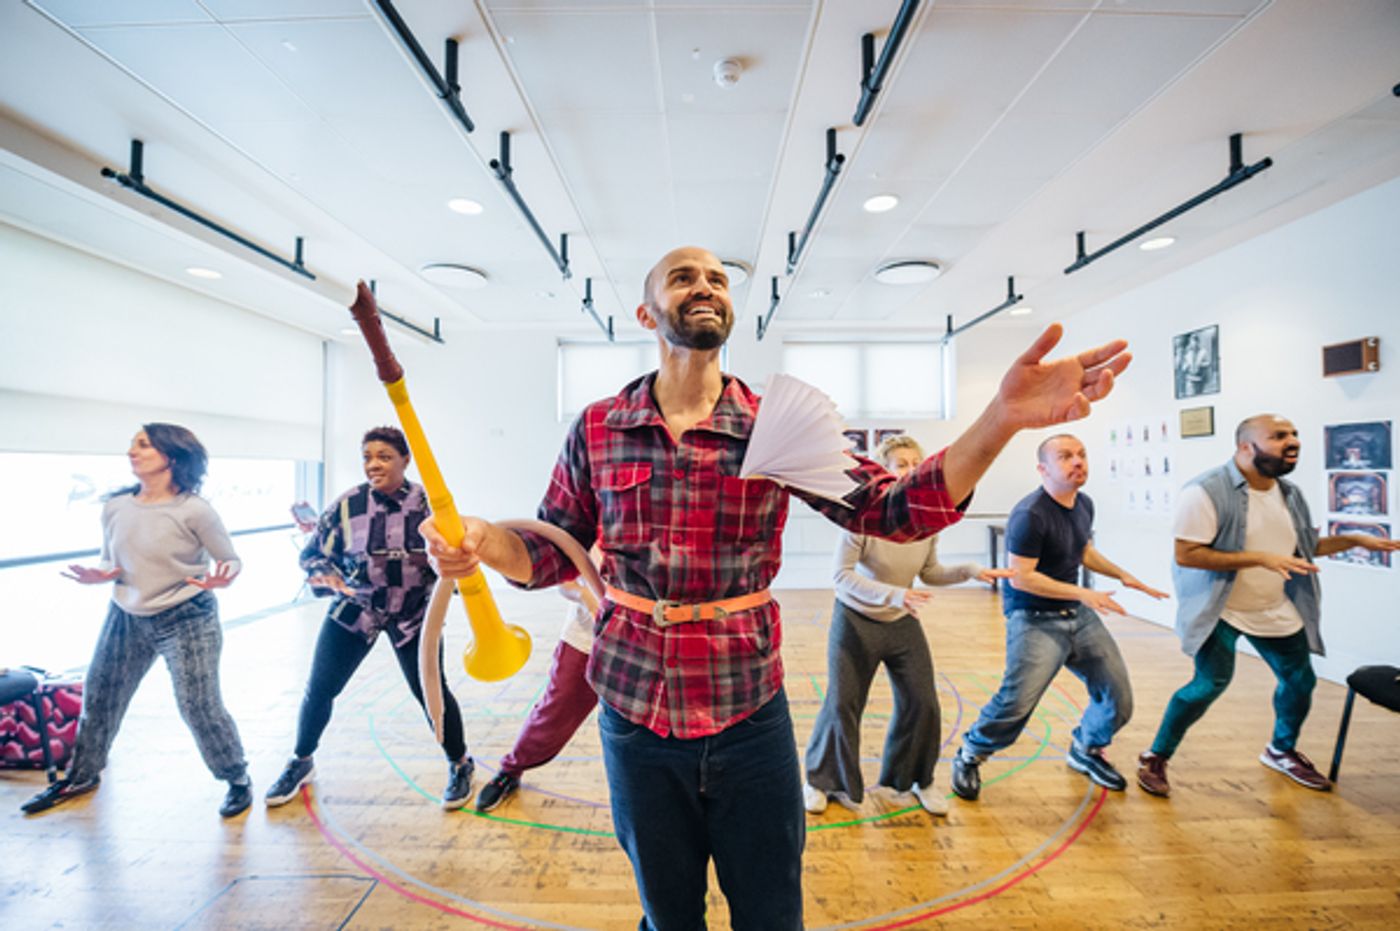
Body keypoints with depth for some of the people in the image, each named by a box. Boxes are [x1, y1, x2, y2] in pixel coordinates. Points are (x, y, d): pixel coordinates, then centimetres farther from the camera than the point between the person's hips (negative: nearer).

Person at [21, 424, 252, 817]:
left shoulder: (194, 510, -19)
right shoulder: (115, 506, -2)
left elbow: (231, 561, -11)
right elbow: (110, 561, 11)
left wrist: (220, 580, -32)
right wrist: (97, 575, -11)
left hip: (186, 619, -6)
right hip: (126, 618, 6)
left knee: (199, 707, -2)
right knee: (98, 696, 20)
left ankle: (238, 781, 17)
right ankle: (81, 776, 48)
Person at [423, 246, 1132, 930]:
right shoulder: (597, 430, -3)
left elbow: (893, 509, -10)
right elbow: (554, 552, 3)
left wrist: (1000, 420, -23)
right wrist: (483, 542, -18)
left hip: (751, 717, 0)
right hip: (636, 715, 1)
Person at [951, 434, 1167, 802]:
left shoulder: (1084, 505, 6)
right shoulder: (1030, 514, -22)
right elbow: (1020, 577, -22)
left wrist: (1124, 576, 12)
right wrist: (1082, 593, -21)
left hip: (1080, 616, 9)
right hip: (1035, 620, -8)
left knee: (1118, 698, 12)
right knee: (1017, 702, -17)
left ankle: (1086, 750, 42)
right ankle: (969, 758, 9)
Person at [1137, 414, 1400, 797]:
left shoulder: (1288, 493, 5)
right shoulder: (1206, 491, -23)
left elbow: (1305, 548, 20)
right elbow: (1186, 554, -27)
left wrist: (1356, 540, 8)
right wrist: (1261, 558, -28)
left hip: (1276, 611, 8)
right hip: (1219, 610, -8)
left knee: (1300, 680, 17)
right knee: (1211, 683, -15)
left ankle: (1282, 751, 46)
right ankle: (1155, 758, 2)